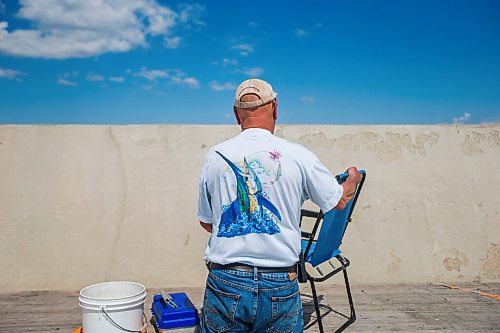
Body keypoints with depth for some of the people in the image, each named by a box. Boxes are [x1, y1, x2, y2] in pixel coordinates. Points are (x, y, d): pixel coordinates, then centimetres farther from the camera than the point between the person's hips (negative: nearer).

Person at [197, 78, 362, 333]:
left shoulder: (215, 157, -2)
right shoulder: (298, 156, -5)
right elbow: (340, 200, 11)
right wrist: (353, 178, 33)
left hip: (225, 284, 1)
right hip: (281, 286, 0)